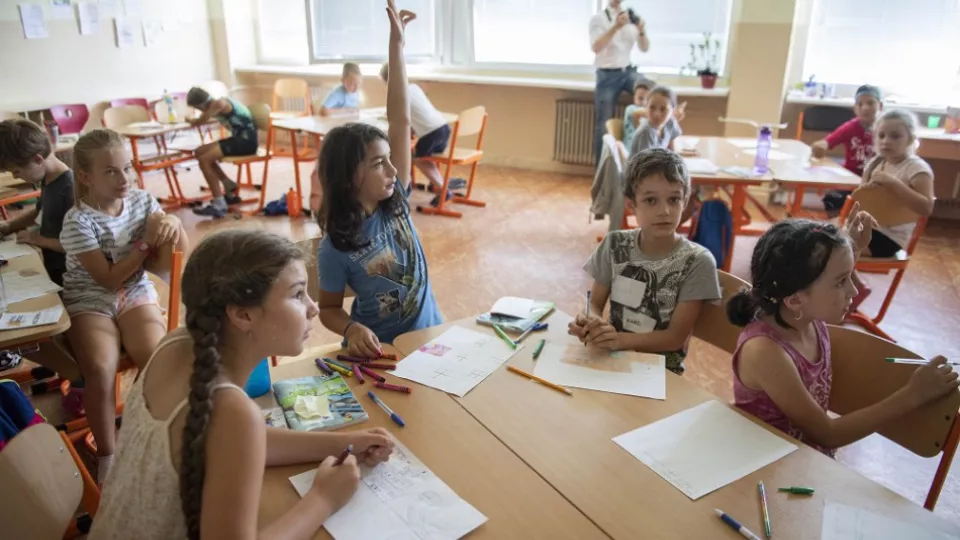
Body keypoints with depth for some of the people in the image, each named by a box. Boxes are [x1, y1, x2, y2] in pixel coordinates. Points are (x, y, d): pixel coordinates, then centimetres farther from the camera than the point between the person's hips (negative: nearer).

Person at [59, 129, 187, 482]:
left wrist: (172, 224, -19)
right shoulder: (78, 221, -16)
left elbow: (181, 248, 2)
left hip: (136, 294, 3)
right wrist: (147, 242, -20)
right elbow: (110, 279, -18)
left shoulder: (142, 201, -3)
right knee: (100, 369, -28)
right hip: (90, 303, -3)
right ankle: (107, 454, -5)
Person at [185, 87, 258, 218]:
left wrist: (190, 120, 10)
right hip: (239, 138, 10)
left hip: (246, 141, -10)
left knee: (204, 160, -17)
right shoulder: (218, 104, 13)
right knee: (200, 152, 9)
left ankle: (219, 205, -15)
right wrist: (194, 120, 7)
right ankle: (229, 186, 17)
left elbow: (199, 122, -10)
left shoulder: (219, 103, -15)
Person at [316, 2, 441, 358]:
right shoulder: (335, 248, -15)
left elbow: (401, 122, -10)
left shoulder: (394, 203, -6)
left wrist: (397, 44, -11)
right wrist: (352, 329, -26)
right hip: (379, 351, -3)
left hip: (428, 336, 4)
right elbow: (328, 309, -2)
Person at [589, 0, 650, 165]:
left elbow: (645, 48, 6)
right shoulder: (598, 18, -2)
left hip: (627, 71, 3)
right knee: (604, 124, -2)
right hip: (607, 75, -3)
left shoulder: (631, 17, 8)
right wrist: (616, 26, -28)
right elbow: (596, 47, -18)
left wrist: (642, 31, -15)